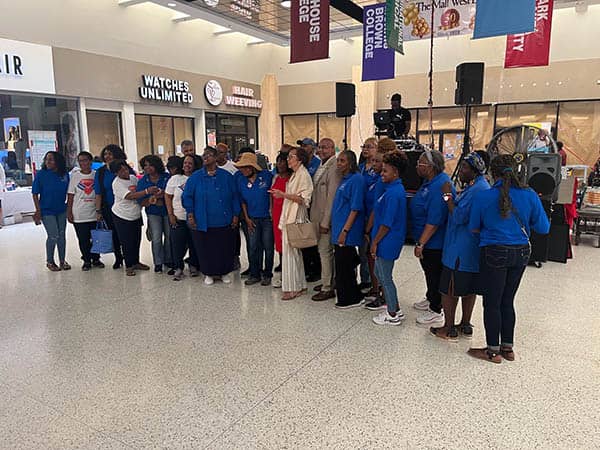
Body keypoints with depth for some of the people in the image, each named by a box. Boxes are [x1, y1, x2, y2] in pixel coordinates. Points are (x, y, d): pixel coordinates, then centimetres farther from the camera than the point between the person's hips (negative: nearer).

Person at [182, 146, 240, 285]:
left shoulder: (226, 176, 3)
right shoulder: (195, 177, 3)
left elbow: (235, 197, 4)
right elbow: (187, 197, 3)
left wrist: (235, 215, -1)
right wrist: (190, 215, -4)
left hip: (224, 222, 0)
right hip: (203, 223, 0)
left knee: (225, 248, 8)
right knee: (205, 249, 7)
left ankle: (225, 272, 27)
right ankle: (208, 273, 25)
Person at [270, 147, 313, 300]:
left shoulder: (303, 174, -12)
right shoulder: (295, 175, 17)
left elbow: (303, 199, -19)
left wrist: (283, 194, -24)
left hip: (296, 219, -10)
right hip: (289, 218, 10)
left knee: (291, 251, -6)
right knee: (294, 252, 12)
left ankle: (294, 288, 2)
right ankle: (300, 285, 20)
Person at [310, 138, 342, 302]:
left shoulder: (334, 167, -17)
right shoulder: (321, 166, 13)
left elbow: (332, 197, -21)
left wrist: (325, 222, -21)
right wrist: (315, 217, 13)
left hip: (326, 217, -9)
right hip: (318, 216, 9)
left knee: (325, 250, -3)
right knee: (323, 250, 17)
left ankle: (328, 288, 6)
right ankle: (327, 280, 30)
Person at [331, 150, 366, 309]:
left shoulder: (356, 179, -13)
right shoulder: (344, 179, 15)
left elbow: (355, 208, -18)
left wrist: (344, 231, -20)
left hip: (347, 232, -9)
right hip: (339, 229, 9)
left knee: (343, 266, -1)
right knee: (346, 265, 16)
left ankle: (349, 299, 13)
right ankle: (354, 296, 29)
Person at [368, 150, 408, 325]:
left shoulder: (393, 193, -22)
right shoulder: (394, 189, 10)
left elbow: (387, 224, -22)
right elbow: (376, 212, 15)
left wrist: (375, 242, -14)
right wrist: (369, 232, 18)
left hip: (387, 241, -10)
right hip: (386, 242, 10)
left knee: (385, 277, 3)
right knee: (379, 273, 20)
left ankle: (393, 315, 18)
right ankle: (394, 308, 32)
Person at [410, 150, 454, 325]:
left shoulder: (439, 187, -28)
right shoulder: (431, 181, 5)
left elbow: (434, 222, -30)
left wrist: (420, 244, -25)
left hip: (433, 243, -10)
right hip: (427, 240, 10)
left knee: (435, 274, 5)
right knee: (429, 271, 24)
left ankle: (436, 311, 21)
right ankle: (431, 300, 44)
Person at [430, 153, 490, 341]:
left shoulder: (476, 190, -21)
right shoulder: (479, 185, 13)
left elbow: (458, 217, -23)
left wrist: (448, 196, -15)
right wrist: (452, 196, 6)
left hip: (460, 250, -10)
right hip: (472, 249, 10)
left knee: (449, 289, 1)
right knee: (469, 288, 17)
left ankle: (449, 329, 10)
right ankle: (465, 325, 29)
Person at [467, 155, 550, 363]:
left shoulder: (483, 197, -12)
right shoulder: (530, 196, -4)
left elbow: (473, 228, -3)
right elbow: (543, 228, 2)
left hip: (495, 254, -4)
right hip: (521, 253, 5)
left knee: (492, 303, 8)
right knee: (507, 301, 17)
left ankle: (493, 350, 18)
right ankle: (508, 347, 28)